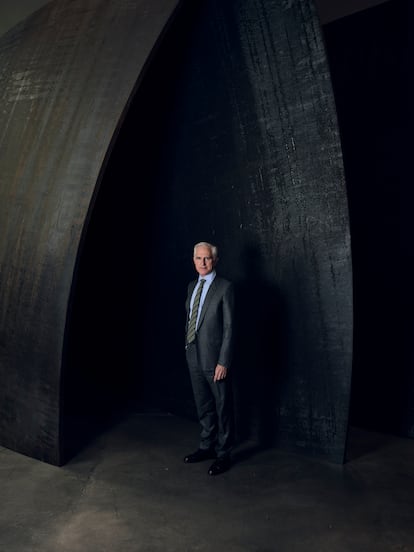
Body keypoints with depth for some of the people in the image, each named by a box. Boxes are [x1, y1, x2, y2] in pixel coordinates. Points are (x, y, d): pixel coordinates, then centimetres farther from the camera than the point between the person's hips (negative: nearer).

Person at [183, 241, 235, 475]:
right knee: (203, 407, 19)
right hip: (194, 357, 7)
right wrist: (188, 348, 11)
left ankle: (223, 454, 21)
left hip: (215, 359, -7)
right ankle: (207, 446, 35)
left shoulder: (225, 287, -11)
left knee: (222, 408, 7)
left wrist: (223, 362, -17)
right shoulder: (192, 286, 10)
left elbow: (229, 327, -14)